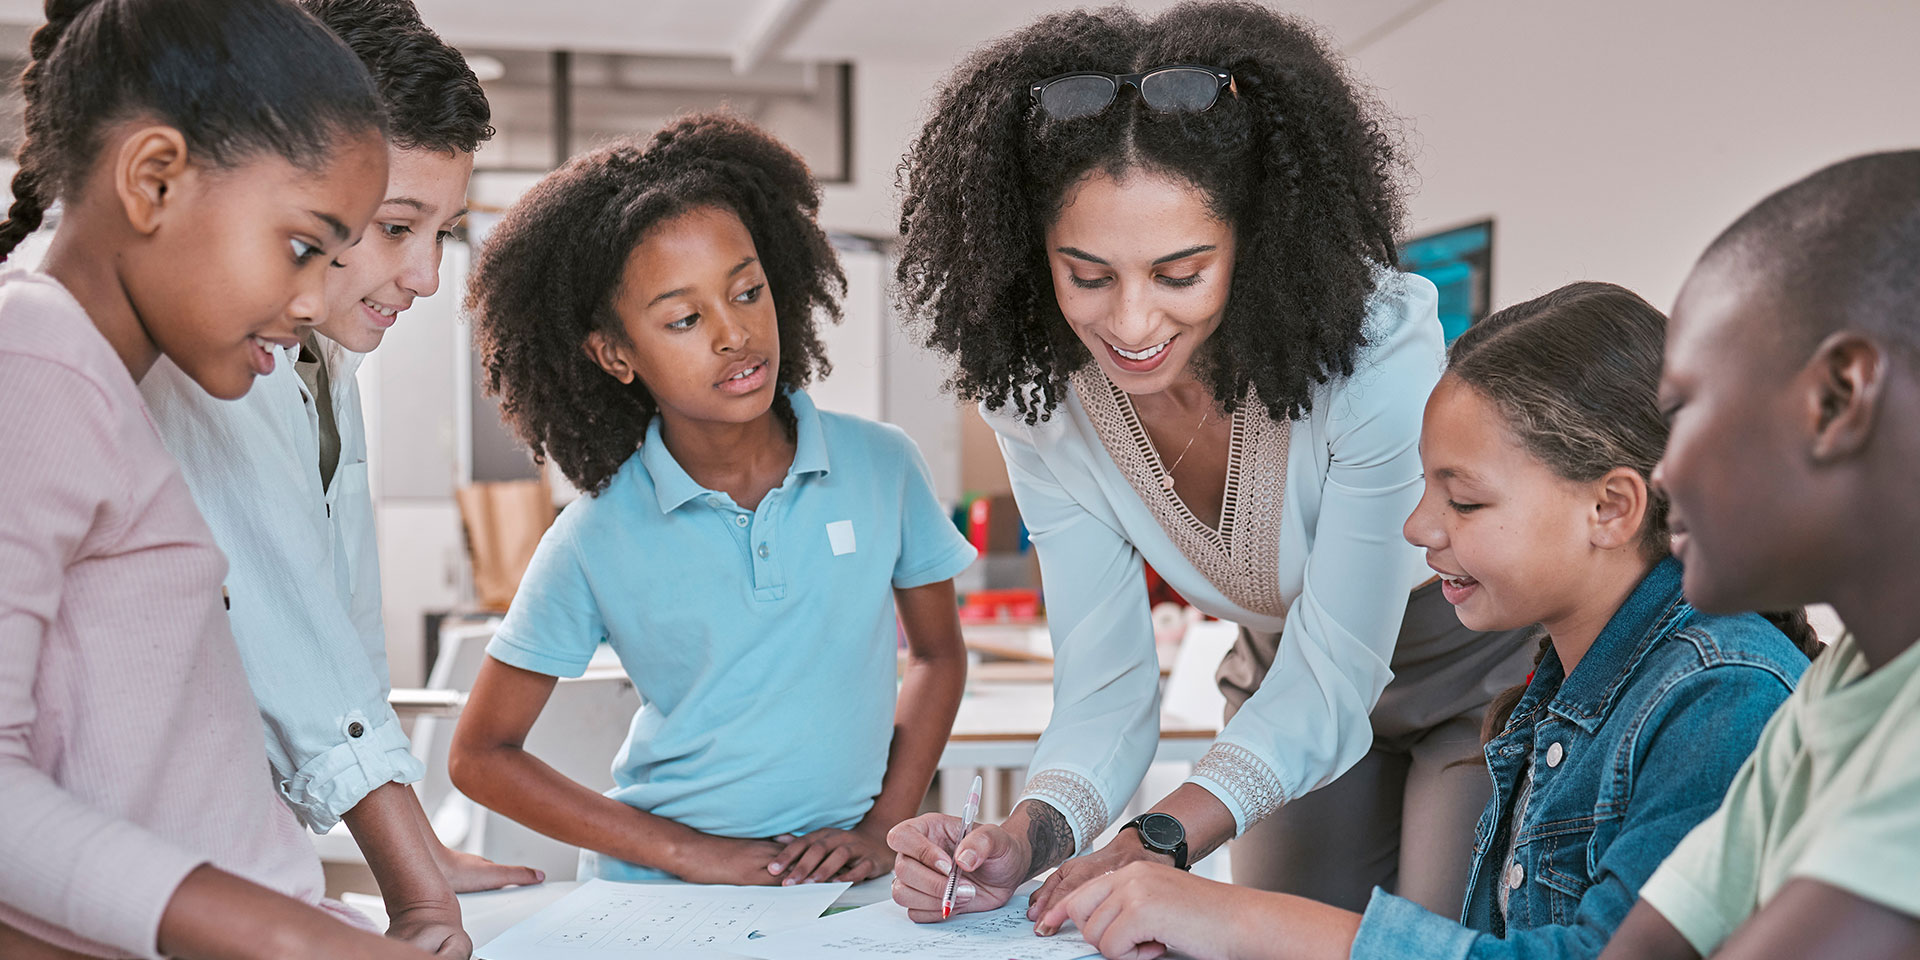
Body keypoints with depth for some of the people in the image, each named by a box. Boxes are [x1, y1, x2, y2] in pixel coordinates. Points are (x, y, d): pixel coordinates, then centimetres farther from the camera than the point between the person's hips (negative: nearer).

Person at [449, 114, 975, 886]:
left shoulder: (882, 467, -2)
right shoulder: (596, 541, -7)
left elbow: (937, 655, 13)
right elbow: (480, 756, 0)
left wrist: (882, 829, 0)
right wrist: (689, 851, -6)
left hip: (840, 885, 0)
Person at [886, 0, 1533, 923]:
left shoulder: (1380, 352, -35)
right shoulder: (1041, 404, -20)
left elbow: (1327, 687, -32)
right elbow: (1104, 692, -18)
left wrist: (1158, 841, -46)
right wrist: (1024, 839, -38)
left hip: (1484, 674, -3)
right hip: (1295, 681, 4)